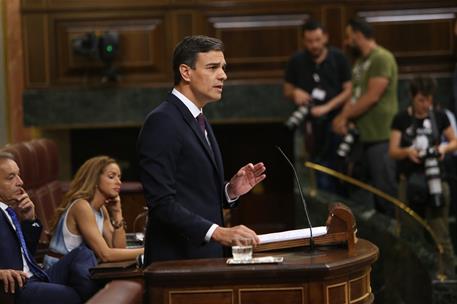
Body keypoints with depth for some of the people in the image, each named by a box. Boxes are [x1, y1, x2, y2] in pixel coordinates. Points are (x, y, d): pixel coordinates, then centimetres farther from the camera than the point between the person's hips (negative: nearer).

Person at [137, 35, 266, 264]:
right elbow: (162, 203, -21)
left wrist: (231, 190, 3)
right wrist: (217, 232, -28)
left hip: (206, 255, 9)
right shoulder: (162, 123, -13)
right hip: (177, 261, -9)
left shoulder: (199, 121, 17)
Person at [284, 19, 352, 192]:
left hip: (336, 118, -1)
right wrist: (295, 93, -9)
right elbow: (287, 89, 15)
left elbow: (349, 90, -2)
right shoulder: (297, 61, 5)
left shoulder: (338, 58, 0)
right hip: (311, 124, 1)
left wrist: (327, 107, -14)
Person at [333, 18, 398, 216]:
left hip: (380, 137, -9)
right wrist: (345, 118, -5)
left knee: (385, 190, -5)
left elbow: (372, 97, -18)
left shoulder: (382, 58, -13)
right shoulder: (360, 61, 16)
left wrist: (344, 116, -11)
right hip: (363, 135, 9)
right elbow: (355, 95, 13)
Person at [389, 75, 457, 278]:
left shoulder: (439, 117, 4)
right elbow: (392, 151, 0)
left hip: (435, 179, 0)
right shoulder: (401, 119, 2)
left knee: (441, 234, -4)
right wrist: (407, 151, -21)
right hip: (410, 180, 0)